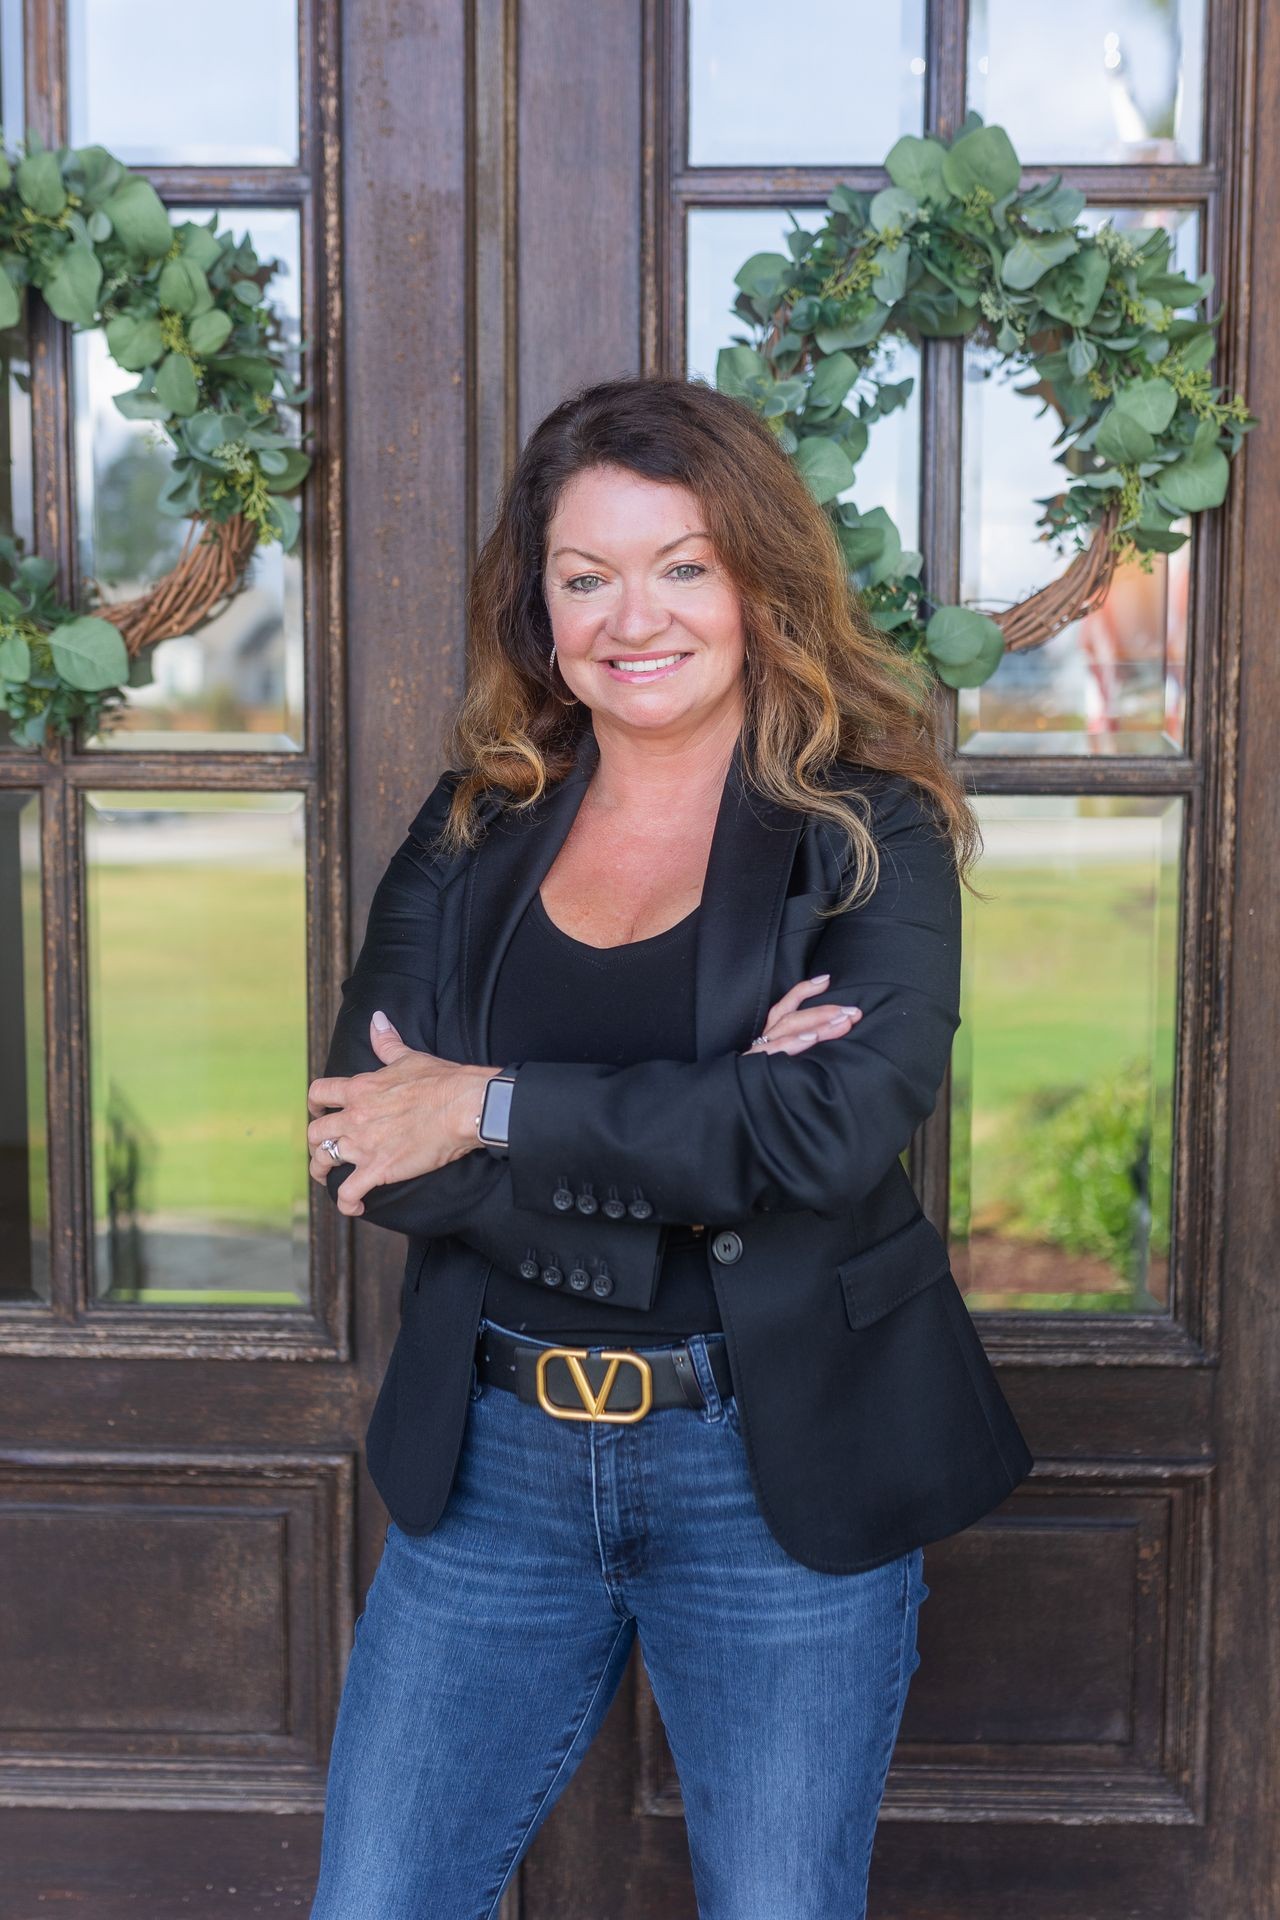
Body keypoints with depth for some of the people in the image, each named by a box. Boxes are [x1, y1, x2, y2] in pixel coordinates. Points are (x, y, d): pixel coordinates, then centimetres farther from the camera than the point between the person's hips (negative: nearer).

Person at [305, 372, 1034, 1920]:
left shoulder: (870, 834, -5)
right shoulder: (473, 833, 4)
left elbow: (840, 1127, -22)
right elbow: (364, 1153, -7)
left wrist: (492, 1108, -17)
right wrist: (699, 1135, -19)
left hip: (778, 1467, -2)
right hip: (492, 1458, 3)